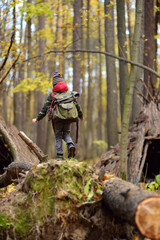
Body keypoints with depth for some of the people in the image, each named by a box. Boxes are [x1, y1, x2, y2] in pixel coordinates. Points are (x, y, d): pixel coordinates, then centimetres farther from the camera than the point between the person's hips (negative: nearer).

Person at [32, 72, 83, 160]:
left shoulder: (52, 95, -4)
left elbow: (45, 108, -5)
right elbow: (77, 105, 13)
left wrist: (37, 119, 2)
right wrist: (80, 116, 28)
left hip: (57, 120, -3)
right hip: (68, 119, 3)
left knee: (58, 137, 8)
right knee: (66, 134, 20)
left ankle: (59, 156, 4)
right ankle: (71, 145, -10)